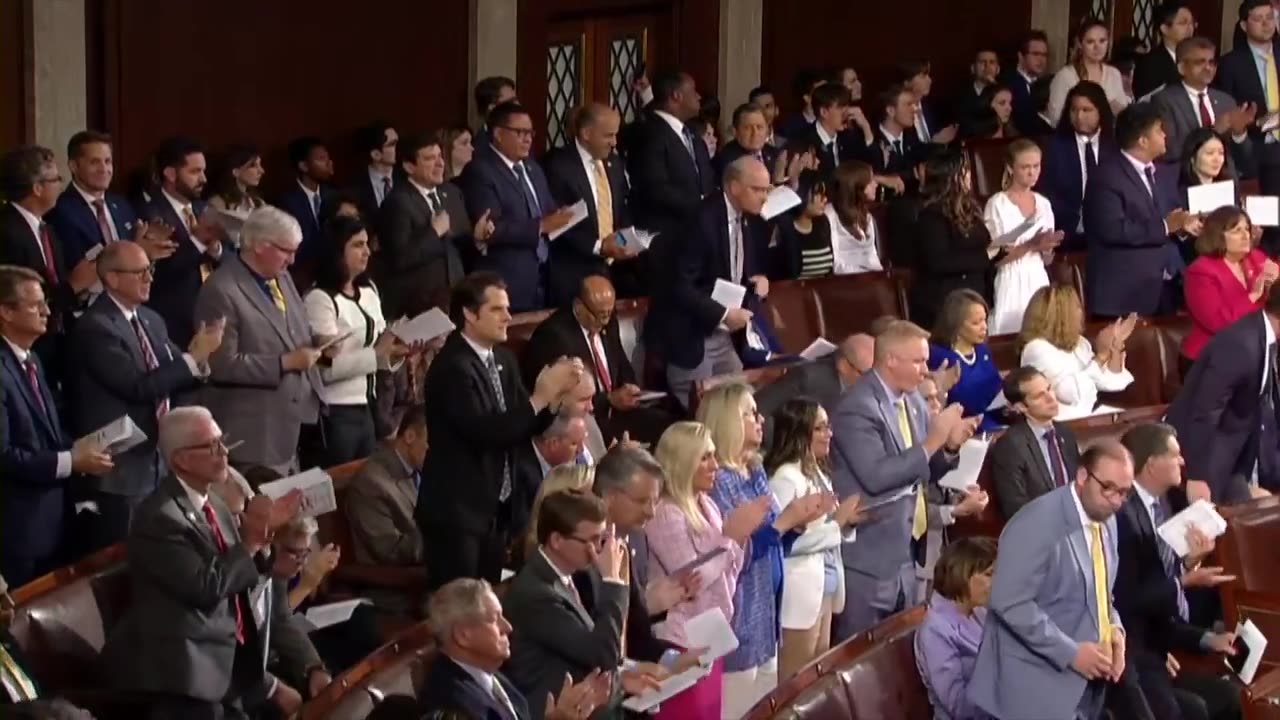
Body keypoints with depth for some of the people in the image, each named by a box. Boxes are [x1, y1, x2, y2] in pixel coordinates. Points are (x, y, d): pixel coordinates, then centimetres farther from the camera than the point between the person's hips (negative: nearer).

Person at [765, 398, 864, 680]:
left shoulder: (816, 472, 13)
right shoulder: (785, 477, -17)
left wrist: (846, 520, -2)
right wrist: (837, 521, -19)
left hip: (824, 580, 9)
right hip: (800, 586, -9)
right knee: (796, 676, -1)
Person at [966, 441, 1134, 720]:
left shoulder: (1106, 521, 9)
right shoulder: (1038, 524, -18)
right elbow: (1010, 603, -22)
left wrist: (1113, 628, 0)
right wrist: (1070, 652, -22)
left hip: (1083, 679, 8)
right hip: (1036, 684, -8)